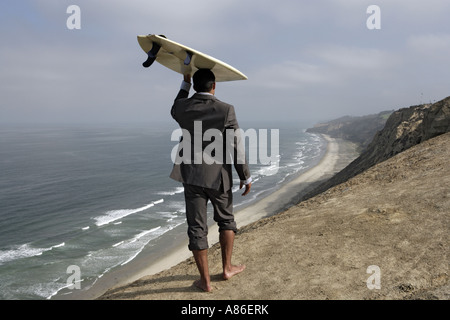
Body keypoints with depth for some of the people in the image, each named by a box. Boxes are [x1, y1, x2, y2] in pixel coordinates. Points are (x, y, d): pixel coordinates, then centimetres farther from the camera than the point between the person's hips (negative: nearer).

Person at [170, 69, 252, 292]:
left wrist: (185, 85, 27)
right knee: (226, 220, 21)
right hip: (218, 176, -1)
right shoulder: (226, 110, -12)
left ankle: (205, 280, 15)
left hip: (191, 175, 2)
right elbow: (236, 147, -10)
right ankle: (227, 268, 30)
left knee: (197, 229, 7)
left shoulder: (183, 107, -4)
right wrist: (245, 177, -1)